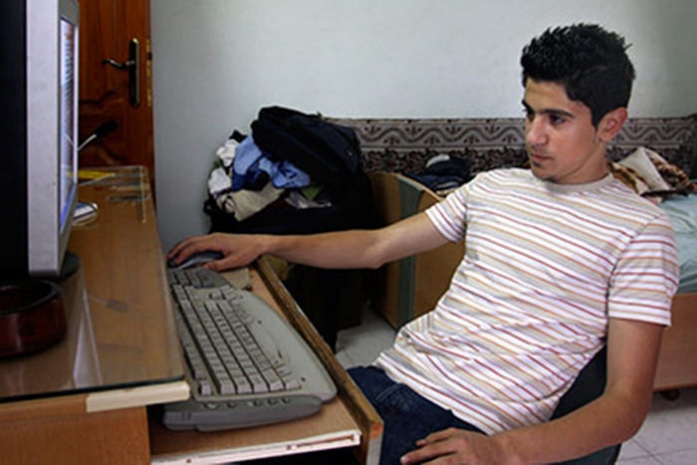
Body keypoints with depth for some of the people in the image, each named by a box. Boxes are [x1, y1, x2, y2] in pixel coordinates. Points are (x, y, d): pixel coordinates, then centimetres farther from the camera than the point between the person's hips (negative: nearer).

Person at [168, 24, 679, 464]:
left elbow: (627, 403, -9)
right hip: (387, 376, 6)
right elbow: (375, 246, 18)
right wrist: (265, 242, 8)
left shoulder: (638, 231, -4)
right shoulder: (493, 187, 14)